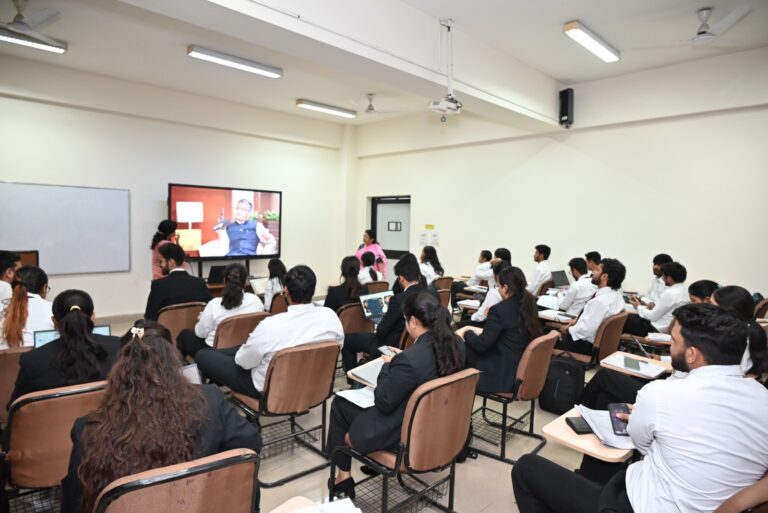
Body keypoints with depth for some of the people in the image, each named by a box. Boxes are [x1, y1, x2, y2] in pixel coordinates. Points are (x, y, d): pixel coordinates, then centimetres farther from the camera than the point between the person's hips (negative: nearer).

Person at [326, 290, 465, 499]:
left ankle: (344, 476, 28)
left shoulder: (409, 360, -33)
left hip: (404, 435, -8)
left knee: (339, 403, 13)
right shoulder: (455, 344, -10)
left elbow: (383, 402, -19)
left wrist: (388, 366, -6)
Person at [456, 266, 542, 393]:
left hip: (505, 374, -8)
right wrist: (481, 332, 13)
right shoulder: (529, 305, 3)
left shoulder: (499, 310, -21)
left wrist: (466, 332, 1)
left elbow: (481, 346, -15)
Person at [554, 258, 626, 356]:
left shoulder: (600, 301, -30)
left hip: (588, 346, -9)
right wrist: (578, 320, 8)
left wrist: (567, 330, -14)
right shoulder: (615, 294, 0)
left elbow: (586, 330, -30)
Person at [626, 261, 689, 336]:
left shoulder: (670, 293, -24)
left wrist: (639, 307, -2)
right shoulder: (683, 289, 4)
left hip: (658, 329, -10)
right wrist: (655, 306, 3)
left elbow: (652, 317, -17)